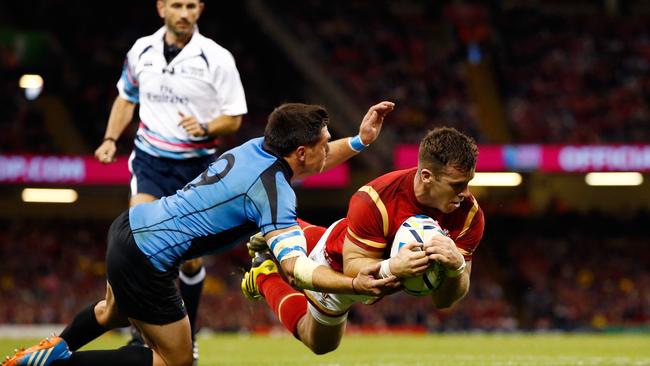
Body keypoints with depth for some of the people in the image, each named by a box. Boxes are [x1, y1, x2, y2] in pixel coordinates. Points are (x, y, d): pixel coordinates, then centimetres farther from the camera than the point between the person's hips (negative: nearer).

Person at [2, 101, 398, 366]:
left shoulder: (257, 146, 3)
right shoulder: (274, 192, -21)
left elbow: (312, 162, 25)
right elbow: (295, 267, -33)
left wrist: (360, 141, 13)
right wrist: (354, 284, -44)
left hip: (129, 225, 9)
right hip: (146, 261, -9)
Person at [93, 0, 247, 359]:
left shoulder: (217, 58, -7)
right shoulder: (141, 51, 2)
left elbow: (234, 118, -3)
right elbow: (126, 97, 20)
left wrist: (205, 128, -22)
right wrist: (110, 138, 8)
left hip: (196, 165, -1)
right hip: (150, 160, 1)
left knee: (190, 259, 3)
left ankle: (186, 335, 25)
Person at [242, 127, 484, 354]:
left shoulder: (469, 214, -34)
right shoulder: (373, 202, -44)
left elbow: (444, 301, -30)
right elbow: (353, 268, -38)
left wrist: (457, 267, -54)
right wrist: (391, 268, -59)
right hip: (336, 264, -4)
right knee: (319, 344, 22)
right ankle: (265, 276, 38)